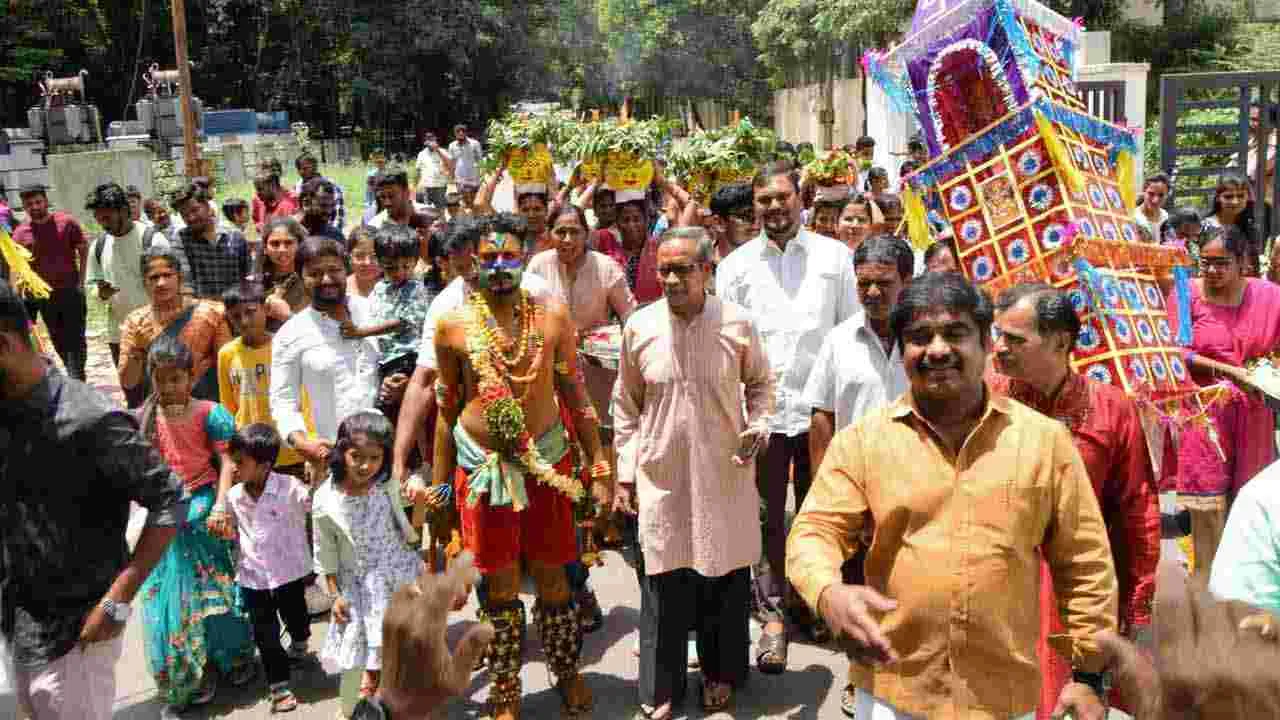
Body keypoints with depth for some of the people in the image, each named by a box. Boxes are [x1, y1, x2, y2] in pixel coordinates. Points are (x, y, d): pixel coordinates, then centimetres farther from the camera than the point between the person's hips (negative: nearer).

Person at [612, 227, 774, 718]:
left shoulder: (738, 323, -8)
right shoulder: (639, 326, -6)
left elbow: (759, 382, 9)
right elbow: (626, 405, 4)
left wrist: (757, 425, -9)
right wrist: (625, 474, 5)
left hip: (724, 474, 0)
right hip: (661, 475, 0)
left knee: (725, 580, 11)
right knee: (663, 584, 7)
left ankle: (721, 674, 35)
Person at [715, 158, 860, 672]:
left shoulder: (834, 256, 3)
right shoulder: (735, 264, 4)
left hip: (821, 407, 0)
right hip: (760, 411, 0)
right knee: (768, 517, 7)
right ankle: (774, 615, 21)